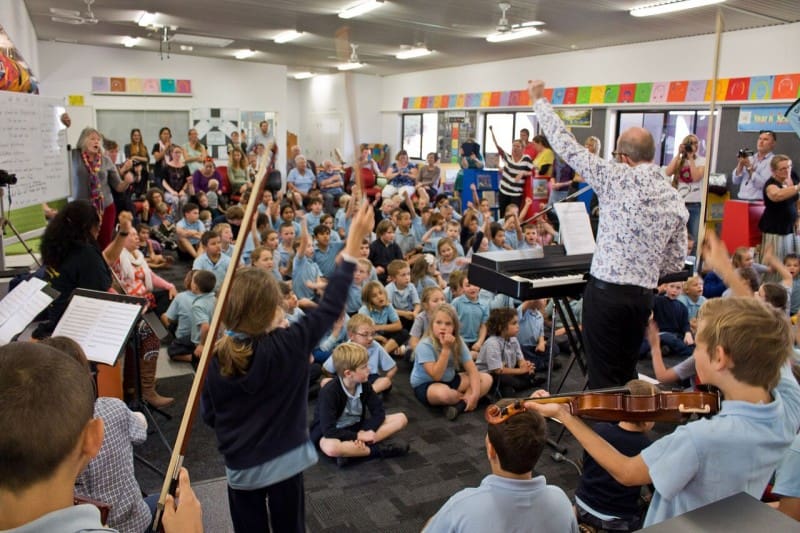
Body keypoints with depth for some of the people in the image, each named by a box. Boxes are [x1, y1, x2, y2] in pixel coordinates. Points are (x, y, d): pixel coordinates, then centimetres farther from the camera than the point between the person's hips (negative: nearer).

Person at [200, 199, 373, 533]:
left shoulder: (216, 357, -12)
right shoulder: (288, 346, -21)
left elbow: (209, 416, -1)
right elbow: (330, 306, -16)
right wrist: (354, 243, -13)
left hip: (239, 465, 2)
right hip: (284, 461, -2)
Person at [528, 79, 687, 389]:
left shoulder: (618, 178, -8)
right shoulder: (676, 201, 6)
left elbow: (567, 146, -5)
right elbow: (676, 262, 10)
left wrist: (539, 100, 6)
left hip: (605, 291, -5)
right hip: (643, 296, 5)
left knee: (604, 377, 3)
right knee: (628, 372, 20)